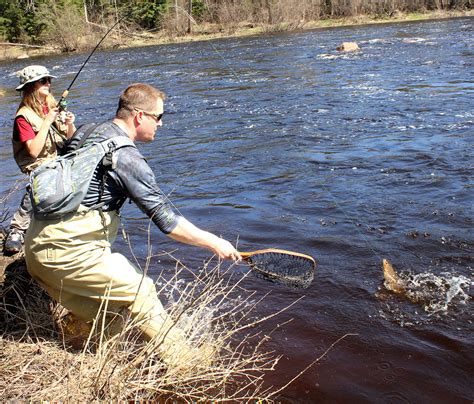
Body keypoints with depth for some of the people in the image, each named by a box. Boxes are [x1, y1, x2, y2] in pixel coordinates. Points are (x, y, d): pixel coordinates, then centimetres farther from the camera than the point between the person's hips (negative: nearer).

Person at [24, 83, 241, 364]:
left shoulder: (87, 133, 11)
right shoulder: (126, 157, -16)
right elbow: (166, 220, -17)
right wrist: (214, 243, -9)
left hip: (38, 247, 9)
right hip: (68, 252, -9)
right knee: (140, 290, -4)